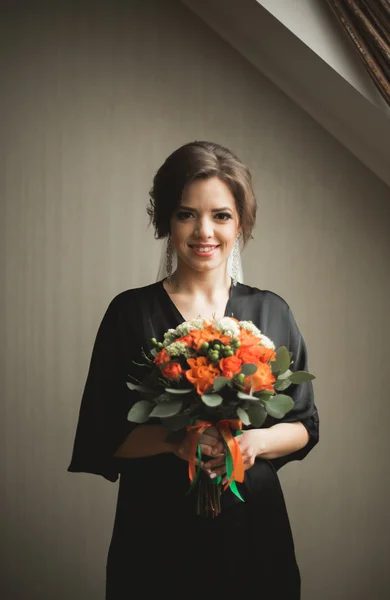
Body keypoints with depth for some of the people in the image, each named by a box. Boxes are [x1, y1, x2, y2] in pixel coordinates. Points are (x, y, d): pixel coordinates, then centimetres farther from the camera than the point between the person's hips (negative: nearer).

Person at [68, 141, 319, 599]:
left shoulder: (271, 312, 2)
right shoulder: (130, 313, -4)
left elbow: (305, 426, 6)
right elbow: (101, 437, -4)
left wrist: (256, 441, -14)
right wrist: (173, 439, -21)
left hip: (253, 529, 2)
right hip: (157, 531, -2)